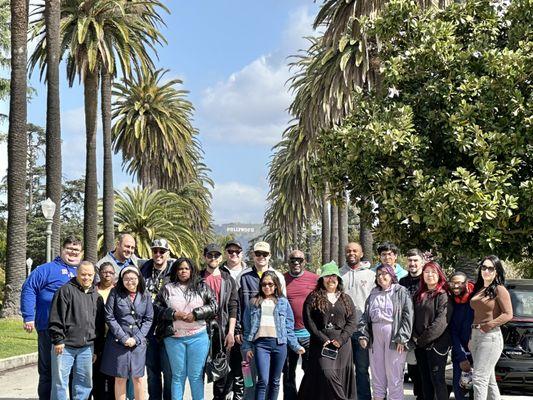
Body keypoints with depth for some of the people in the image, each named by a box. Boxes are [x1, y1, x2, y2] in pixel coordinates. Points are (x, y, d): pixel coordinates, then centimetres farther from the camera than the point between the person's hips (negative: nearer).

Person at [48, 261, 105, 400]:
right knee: (60, 381, -1)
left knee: (85, 383, 9)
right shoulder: (66, 290, -4)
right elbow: (56, 319, -8)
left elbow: (100, 324, 18)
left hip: (86, 348, 5)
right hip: (65, 346, -5)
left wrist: (96, 348, 15)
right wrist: (58, 340, -13)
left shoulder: (96, 296, 14)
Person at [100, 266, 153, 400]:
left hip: (138, 343, 1)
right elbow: (109, 317, -5)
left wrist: (136, 338, -7)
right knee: (120, 378, 4)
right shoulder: (115, 293, -2)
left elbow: (148, 319, 4)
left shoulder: (145, 296, 4)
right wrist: (124, 338, -10)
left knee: (138, 379, 4)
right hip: (118, 341, -1)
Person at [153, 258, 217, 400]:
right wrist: (174, 314, -10)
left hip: (198, 337, 0)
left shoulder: (202, 287, 8)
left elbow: (213, 306, 1)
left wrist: (195, 314, -10)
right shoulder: (167, 288, 9)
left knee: (196, 376, 2)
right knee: (178, 375, 7)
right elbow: (157, 308, 4)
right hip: (174, 337, 1)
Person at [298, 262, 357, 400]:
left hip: (342, 343, 2)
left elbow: (352, 322, 7)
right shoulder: (313, 298, 6)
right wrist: (323, 339, -11)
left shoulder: (346, 299, 14)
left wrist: (341, 339, -8)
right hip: (321, 343, -2)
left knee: (341, 375, 0)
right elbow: (308, 320, -2)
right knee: (326, 373, -17)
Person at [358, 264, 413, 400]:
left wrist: (402, 338, -15)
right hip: (375, 337, 5)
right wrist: (364, 335, 2)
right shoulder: (373, 294, 16)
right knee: (377, 372, 11)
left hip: (393, 336, -5)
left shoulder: (401, 292, -1)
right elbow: (366, 316, 15)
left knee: (394, 374, -3)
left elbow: (407, 316, -9)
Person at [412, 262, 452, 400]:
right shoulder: (419, 295, 15)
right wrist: (415, 337, -3)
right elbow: (414, 317, 13)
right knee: (425, 378, 11)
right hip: (420, 344, 7)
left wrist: (424, 339, -15)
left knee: (437, 379, -6)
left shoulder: (443, 295, -7)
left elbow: (441, 321, -17)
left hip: (437, 343, -7)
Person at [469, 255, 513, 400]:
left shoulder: (500, 289, -6)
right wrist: (470, 338, 14)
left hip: (491, 337, -8)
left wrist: (487, 326, -14)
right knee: (488, 379, 12)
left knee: (479, 378, -12)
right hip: (475, 336, 8)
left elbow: (508, 314, -12)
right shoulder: (478, 289, 15)